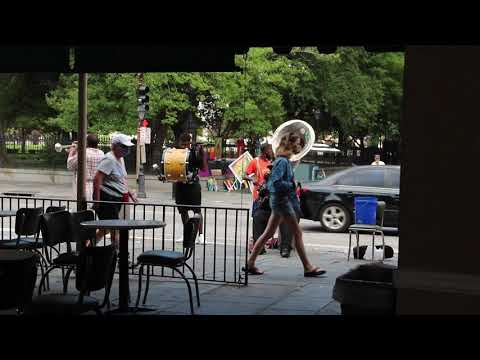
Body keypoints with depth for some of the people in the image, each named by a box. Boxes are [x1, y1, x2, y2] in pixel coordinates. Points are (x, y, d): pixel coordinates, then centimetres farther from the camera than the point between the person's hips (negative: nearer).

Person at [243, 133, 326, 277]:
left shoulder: (285, 161, 15)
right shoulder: (282, 161, -16)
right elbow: (276, 182, -26)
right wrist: (291, 185, -13)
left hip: (278, 200, 10)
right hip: (282, 200, -10)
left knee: (268, 233, 10)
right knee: (297, 233, -4)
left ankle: (250, 264, 12)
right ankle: (308, 268, 2)